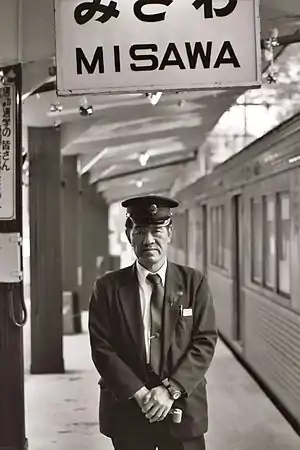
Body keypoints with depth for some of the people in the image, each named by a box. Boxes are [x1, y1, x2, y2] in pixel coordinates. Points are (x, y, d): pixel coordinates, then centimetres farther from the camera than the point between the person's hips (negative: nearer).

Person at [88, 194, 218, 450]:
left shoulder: (194, 283, 0)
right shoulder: (107, 288, -1)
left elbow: (205, 342, -5)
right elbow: (102, 349, -6)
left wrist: (171, 389, -15)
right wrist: (139, 394, -15)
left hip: (183, 410, 0)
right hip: (127, 411, 0)